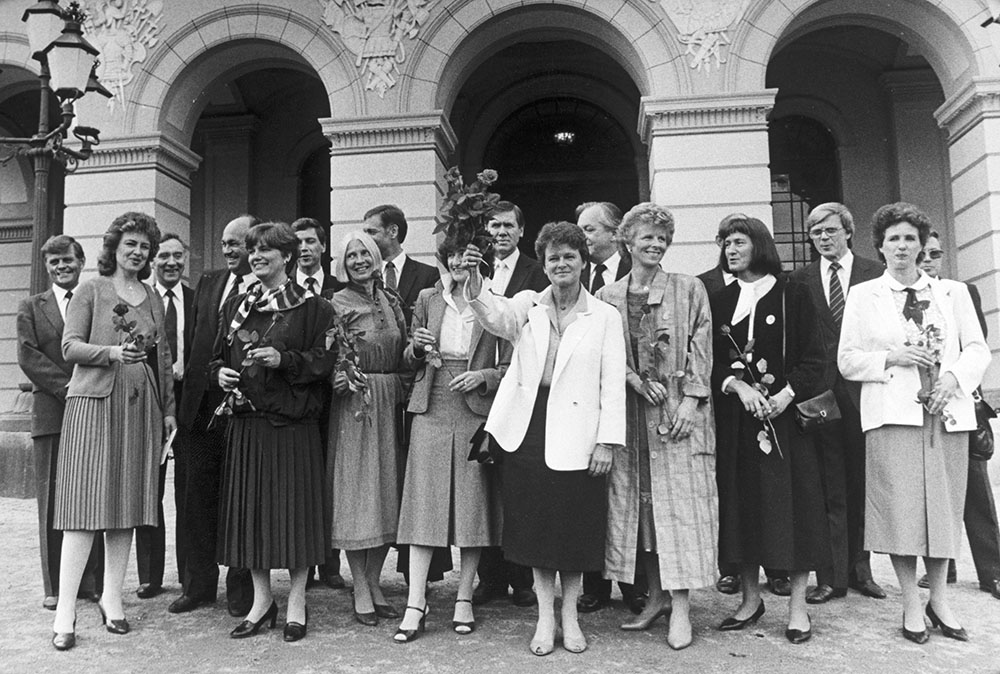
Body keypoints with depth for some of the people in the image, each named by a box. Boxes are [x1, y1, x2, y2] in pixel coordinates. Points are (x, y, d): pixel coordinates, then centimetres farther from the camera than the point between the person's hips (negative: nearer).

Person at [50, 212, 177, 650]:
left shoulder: (153, 299, 16)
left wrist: (168, 409, 13)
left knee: (128, 504, 6)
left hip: (142, 408, 4)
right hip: (94, 403, -4)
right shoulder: (90, 291, 4)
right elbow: (70, 347, -3)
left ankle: (112, 598, 16)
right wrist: (113, 353, -20)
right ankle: (65, 613, -3)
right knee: (86, 504, -8)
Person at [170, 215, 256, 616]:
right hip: (201, 403, 6)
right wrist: (201, 378, 5)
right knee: (198, 497, 12)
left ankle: (241, 591, 18)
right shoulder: (208, 283, 15)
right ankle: (198, 586, 25)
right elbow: (196, 340, 14)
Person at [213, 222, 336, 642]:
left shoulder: (312, 308, -1)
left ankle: (296, 603, 14)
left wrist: (283, 359, -19)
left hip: (292, 423, -5)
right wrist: (220, 373, -1)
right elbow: (218, 356, 20)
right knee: (249, 507, 7)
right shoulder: (234, 307, 15)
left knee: (294, 506, -1)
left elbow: (325, 360, -6)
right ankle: (262, 600, 21)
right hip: (246, 422, 5)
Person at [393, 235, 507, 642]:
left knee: (473, 501, 4)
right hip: (432, 409, 2)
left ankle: (464, 598, 17)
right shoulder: (427, 299, 9)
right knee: (424, 501, -2)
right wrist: (418, 348, -6)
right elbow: (410, 362, 15)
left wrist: (483, 376, -14)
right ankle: (416, 603, 2)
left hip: (476, 410, -1)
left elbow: (511, 365, 3)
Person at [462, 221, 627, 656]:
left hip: (576, 435, -1)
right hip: (528, 428, 2)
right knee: (535, 524, 9)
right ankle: (545, 617, 23)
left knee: (576, 528, 7)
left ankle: (569, 615, 26)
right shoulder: (526, 304, 6)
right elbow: (494, 317, -16)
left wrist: (607, 441, -9)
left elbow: (613, 383, -2)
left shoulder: (605, 316, 3)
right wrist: (473, 279, -34)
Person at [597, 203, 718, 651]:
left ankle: (680, 605, 3)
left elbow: (701, 349, -1)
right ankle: (656, 596, 18)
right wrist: (635, 379, -9)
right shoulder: (607, 296, 10)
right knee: (635, 504, 6)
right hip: (627, 412, 3)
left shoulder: (690, 289, 5)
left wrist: (690, 399, -11)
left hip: (678, 410, -2)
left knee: (679, 503, -4)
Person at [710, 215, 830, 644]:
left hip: (785, 414, -3)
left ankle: (797, 605, 9)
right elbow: (709, 360, 5)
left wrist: (786, 393, -16)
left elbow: (813, 359, -2)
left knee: (793, 503, -1)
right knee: (742, 504, 5)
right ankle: (750, 599, 18)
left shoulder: (792, 295, 2)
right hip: (735, 419, 3)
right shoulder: (719, 301, 10)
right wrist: (737, 385, -13)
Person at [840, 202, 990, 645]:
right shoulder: (862, 297, 8)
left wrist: (955, 375, -8)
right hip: (893, 414, -2)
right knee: (899, 507, -4)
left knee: (944, 505, 5)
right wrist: (890, 358, -11)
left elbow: (977, 348, 10)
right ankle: (911, 605, 9)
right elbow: (847, 360, 5)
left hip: (947, 413, 2)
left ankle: (939, 599, 19)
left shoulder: (953, 292, 14)